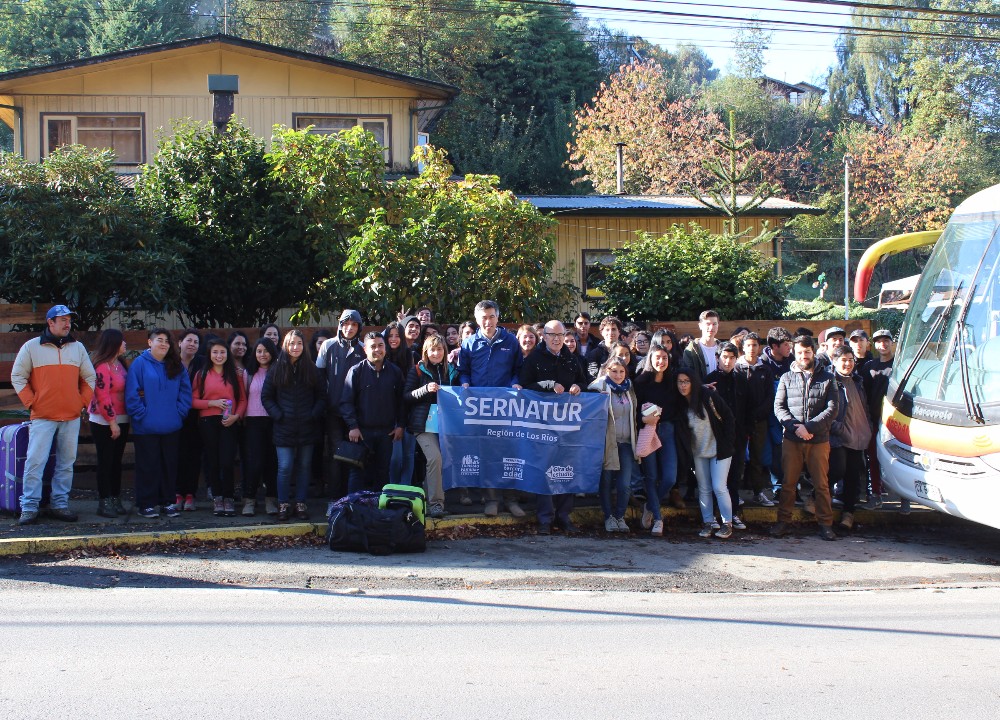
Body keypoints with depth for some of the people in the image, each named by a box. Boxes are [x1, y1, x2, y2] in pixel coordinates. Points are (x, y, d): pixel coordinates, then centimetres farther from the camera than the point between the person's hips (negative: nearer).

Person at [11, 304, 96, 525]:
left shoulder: (78, 347, 11)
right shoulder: (32, 347, 1)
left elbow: (90, 378, 17)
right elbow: (17, 377, 3)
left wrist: (83, 401, 6)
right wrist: (30, 402, -4)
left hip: (71, 417, 4)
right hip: (42, 416, -4)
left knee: (66, 464, 6)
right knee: (35, 462, -9)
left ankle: (60, 504, 13)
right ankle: (29, 507, -4)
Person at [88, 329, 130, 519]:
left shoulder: (119, 363, 10)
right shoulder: (102, 366, -15)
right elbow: (103, 397, -17)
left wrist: (121, 421, 9)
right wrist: (112, 422, -16)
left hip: (121, 420, 7)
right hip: (104, 422, -7)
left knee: (117, 461, 10)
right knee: (106, 461, -2)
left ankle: (115, 499, 16)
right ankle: (104, 502, 4)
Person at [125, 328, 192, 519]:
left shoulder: (176, 366, 9)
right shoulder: (140, 364, -5)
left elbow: (186, 392, 8)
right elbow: (131, 394, -9)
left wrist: (180, 413, -3)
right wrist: (142, 415, -13)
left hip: (171, 428, 4)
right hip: (146, 428, -4)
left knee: (170, 465, 10)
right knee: (148, 466, 2)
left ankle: (168, 501, 20)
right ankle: (146, 504, 10)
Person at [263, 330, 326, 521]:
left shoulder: (312, 370, 6)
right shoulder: (276, 371, 3)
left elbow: (322, 396, 8)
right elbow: (266, 397, 4)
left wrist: (314, 415, -5)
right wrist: (278, 415, -6)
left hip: (307, 427, 2)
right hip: (284, 428, -1)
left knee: (304, 466, 7)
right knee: (285, 467, -5)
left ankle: (301, 504, 15)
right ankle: (283, 505, 6)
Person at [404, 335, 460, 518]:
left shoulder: (451, 371, 14)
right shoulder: (417, 371, 3)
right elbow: (406, 397, -3)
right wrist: (426, 389, -16)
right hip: (424, 424, -4)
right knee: (434, 458, -20)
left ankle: (433, 499, 13)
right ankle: (435, 502, -16)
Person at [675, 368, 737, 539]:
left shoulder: (709, 396, -14)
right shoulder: (680, 404, -2)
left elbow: (728, 418, -9)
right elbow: (681, 432, 3)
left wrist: (727, 443, -12)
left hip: (719, 450, -4)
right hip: (699, 453, 4)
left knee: (719, 487, -8)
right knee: (704, 489, 7)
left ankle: (727, 524, 3)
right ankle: (707, 523, 15)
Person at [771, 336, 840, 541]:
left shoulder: (826, 378, 7)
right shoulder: (786, 378, 10)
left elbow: (832, 410, -2)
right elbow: (779, 408, 3)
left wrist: (808, 427, -13)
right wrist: (796, 426, -12)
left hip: (819, 440, -1)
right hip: (791, 440, 1)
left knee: (821, 484, 3)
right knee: (788, 483, 5)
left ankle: (825, 524, 10)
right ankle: (783, 522, 12)